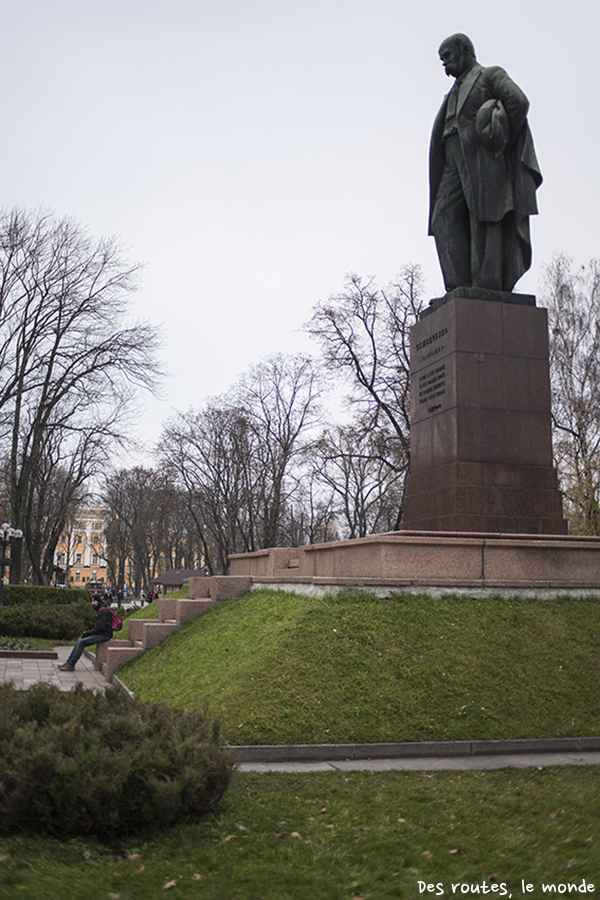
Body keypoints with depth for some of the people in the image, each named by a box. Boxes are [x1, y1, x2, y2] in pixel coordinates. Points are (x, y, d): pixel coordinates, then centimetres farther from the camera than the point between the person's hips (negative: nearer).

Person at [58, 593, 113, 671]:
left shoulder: (103, 611, -15)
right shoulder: (100, 611, 18)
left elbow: (101, 628, -22)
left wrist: (88, 633, -14)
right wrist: (88, 632, 7)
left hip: (104, 635, -10)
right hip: (100, 634, 10)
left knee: (82, 642, -18)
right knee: (80, 641, 0)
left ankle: (70, 665, -15)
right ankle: (68, 662, -2)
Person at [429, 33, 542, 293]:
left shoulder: (491, 75, 11)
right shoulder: (455, 93, 32)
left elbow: (518, 101, -5)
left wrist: (503, 143, -7)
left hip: (483, 160, -7)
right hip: (455, 165, 7)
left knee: (484, 222, -14)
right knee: (445, 220, -11)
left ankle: (488, 288, -19)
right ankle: (459, 287, -18)